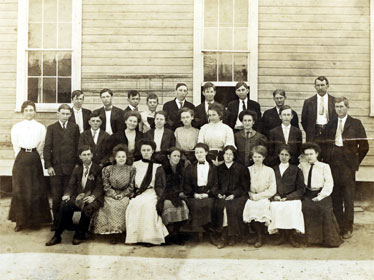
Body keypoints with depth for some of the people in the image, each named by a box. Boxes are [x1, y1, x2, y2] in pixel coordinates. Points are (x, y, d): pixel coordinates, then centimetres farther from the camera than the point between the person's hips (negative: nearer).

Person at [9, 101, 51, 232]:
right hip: (21, 159, 0)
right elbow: (15, 145, 5)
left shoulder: (41, 127, 5)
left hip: (35, 160, 0)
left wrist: (34, 158, 3)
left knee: (36, 190, 3)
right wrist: (22, 159, 1)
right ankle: (20, 221, 9)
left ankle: (35, 220, 15)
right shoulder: (16, 127, 6)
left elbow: (41, 146, 5)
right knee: (19, 190, 0)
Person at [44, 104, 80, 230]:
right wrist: (48, 165, -5)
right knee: (56, 197, 3)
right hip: (56, 167, 0)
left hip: (71, 167, 0)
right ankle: (56, 222, 13)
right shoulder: (51, 128, 7)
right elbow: (47, 148, 3)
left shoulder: (75, 127, 9)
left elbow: (78, 147, 7)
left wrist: (77, 164, 0)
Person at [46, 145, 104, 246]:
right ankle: (57, 236, -16)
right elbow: (72, 185, 13)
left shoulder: (98, 169, 3)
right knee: (65, 205, -25)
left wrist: (93, 196, -23)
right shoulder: (77, 168, 18)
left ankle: (79, 236, -15)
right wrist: (67, 194, -8)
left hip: (92, 198, -4)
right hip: (78, 197, 4)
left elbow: (99, 187, -5)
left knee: (87, 208, -35)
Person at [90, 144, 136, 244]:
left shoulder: (131, 169, 9)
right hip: (110, 195, 1)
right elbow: (106, 186, 4)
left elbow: (131, 186, 3)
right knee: (112, 206, -30)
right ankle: (114, 231, -23)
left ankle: (119, 231, -20)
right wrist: (114, 194, -10)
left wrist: (122, 195, -10)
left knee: (121, 205, -31)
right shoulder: (108, 169, 10)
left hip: (125, 195, 0)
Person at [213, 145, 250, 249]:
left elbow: (244, 187, 3)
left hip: (237, 196, -2)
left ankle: (232, 235, -19)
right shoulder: (219, 169, 16)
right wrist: (218, 194, -3)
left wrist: (234, 195, -10)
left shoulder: (241, 168, 7)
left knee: (232, 206, -32)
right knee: (218, 206, -29)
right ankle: (223, 234, -22)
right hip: (222, 196, 2)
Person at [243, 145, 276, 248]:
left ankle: (259, 237, -15)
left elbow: (272, 190, 2)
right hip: (251, 198, 2)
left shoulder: (269, 171, 8)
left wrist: (260, 195, -10)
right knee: (249, 205, -29)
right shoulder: (248, 170, 15)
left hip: (264, 198, -2)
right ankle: (259, 235, -12)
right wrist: (251, 195, -8)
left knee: (260, 205, -32)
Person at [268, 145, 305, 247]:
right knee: (274, 207, -31)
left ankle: (291, 235, -14)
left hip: (292, 199, -1)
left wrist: (287, 197, -7)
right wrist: (275, 195, -5)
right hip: (277, 199, 2)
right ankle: (281, 234, -15)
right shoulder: (273, 170, 18)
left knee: (292, 208, -34)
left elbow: (301, 189, 5)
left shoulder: (296, 170, 11)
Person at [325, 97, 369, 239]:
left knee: (348, 199, 2)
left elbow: (364, 145, 2)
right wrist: (327, 161, 3)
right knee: (335, 199, 8)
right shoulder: (330, 125, 10)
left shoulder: (355, 124, 1)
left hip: (348, 166, -3)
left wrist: (356, 162, 2)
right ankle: (338, 227, 19)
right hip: (333, 165, 3)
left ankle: (348, 228, 13)